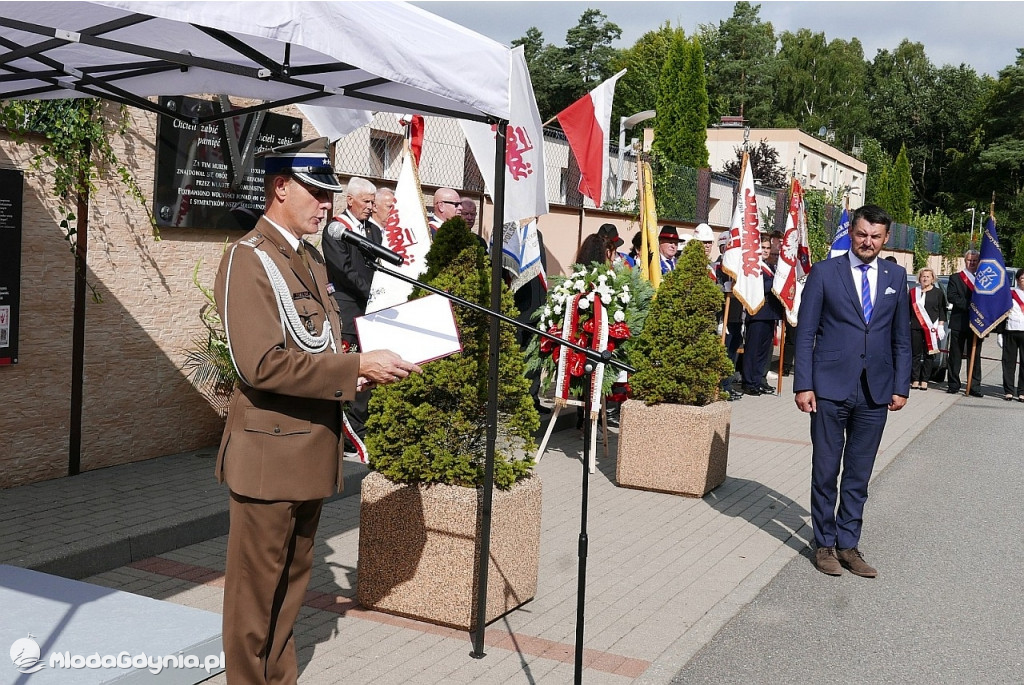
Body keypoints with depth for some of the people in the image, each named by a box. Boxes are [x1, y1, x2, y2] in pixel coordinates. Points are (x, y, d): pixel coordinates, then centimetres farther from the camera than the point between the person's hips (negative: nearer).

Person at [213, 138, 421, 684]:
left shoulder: (311, 259, 14)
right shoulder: (249, 259, -15)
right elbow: (262, 364, -25)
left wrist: (365, 368, 1)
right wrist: (357, 367, -24)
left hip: (313, 449, 9)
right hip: (271, 453, -9)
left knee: (292, 579, 20)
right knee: (257, 589, 5)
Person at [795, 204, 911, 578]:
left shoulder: (896, 276, 9)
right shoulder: (824, 272, -1)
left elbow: (901, 337, 12)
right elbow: (805, 333, -2)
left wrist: (901, 387, 6)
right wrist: (803, 385, -8)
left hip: (876, 392, 3)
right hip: (830, 388, -2)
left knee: (858, 475, 10)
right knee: (825, 471, 6)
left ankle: (848, 544, 20)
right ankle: (825, 543, 19)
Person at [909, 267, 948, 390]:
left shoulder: (938, 293, 7)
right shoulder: (913, 292, 11)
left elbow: (942, 311, 6)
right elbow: (909, 310, 12)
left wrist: (940, 326, -2)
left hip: (931, 329, -1)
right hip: (915, 328, 1)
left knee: (928, 355, 0)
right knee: (916, 354, 1)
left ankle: (924, 381, 4)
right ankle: (915, 380, 4)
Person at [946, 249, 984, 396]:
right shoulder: (956, 278, 5)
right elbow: (952, 296, -9)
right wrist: (969, 305, -18)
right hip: (959, 322, -2)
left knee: (975, 356, 3)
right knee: (955, 355, 3)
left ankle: (974, 387, 5)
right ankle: (953, 384, 10)